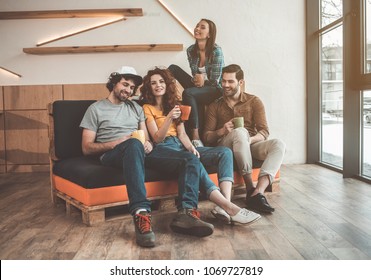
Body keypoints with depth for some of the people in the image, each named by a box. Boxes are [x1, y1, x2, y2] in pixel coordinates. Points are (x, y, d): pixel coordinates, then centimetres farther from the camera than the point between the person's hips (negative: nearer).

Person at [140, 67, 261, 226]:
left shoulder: (173, 105, 25)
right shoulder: (147, 108, 6)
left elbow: (182, 134, 15)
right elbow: (157, 138, -6)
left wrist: (190, 147, -7)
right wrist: (169, 118, -23)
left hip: (181, 146, 7)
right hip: (162, 148, -7)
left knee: (225, 152, -14)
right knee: (192, 160, -39)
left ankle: (225, 205, -36)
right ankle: (229, 207, -43)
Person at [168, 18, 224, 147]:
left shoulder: (216, 51, -14)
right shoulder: (191, 50, 1)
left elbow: (215, 80, -12)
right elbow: (195, 76, 4)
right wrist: (197, 80, -17)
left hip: (216, 90, -5)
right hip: (199, 87, 6)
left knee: (187, 93, -35)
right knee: (173, 69, -8)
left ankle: (195, 136, -32)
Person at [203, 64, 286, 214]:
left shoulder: (254, 101, 10)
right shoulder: (215, 106, 13)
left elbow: (264, 131, 0)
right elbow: (207, 137, 6)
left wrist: (249, 140, -22)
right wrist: (222, 131, -16)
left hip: (250, 145, 2)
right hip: (224, 147, -1)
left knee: (278, 144, -28)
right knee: (240, 132, -36)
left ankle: (258, 192, -44)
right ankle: (250, 189, -31)